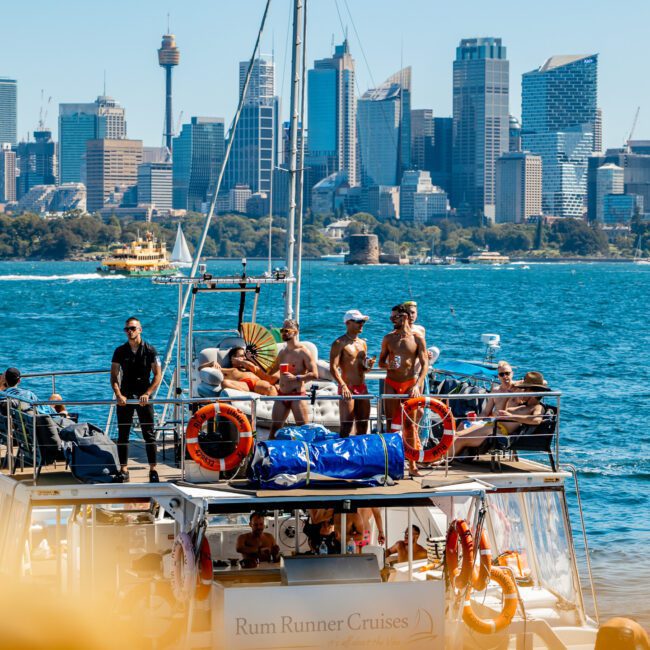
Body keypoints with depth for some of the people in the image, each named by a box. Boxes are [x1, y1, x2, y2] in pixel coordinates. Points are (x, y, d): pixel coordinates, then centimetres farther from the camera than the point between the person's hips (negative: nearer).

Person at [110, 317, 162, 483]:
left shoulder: (149, 350, 0)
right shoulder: (120, 351, 5)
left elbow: (158, 375, -2)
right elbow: (114, 376, 3)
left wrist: (147, 394, -15)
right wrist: (118, 395, -13)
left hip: (143, 397, -2)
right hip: (125, 398, 2)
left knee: (149, 434, -2)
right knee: (123, 435, 3)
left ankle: (153, 470, 2)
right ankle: (123, 470, 9)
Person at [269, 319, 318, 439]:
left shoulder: (303, 352, -8)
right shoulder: (282, 352, 15)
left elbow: (314, 374, -14)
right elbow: (271, 371, 23)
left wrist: (295, 378, -24)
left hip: (297, 395, -7)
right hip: (281, 395, 7)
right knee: (274, 429, 6)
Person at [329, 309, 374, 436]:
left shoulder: (363, 343, 17)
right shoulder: (340, 343, -5)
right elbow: (333, 368, -15)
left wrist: (368, 365, 1)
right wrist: (343, 385, -27)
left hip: (362, 388, 7)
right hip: (347, 389, -7)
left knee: (363, 427, 7)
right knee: (346, 426, -11)